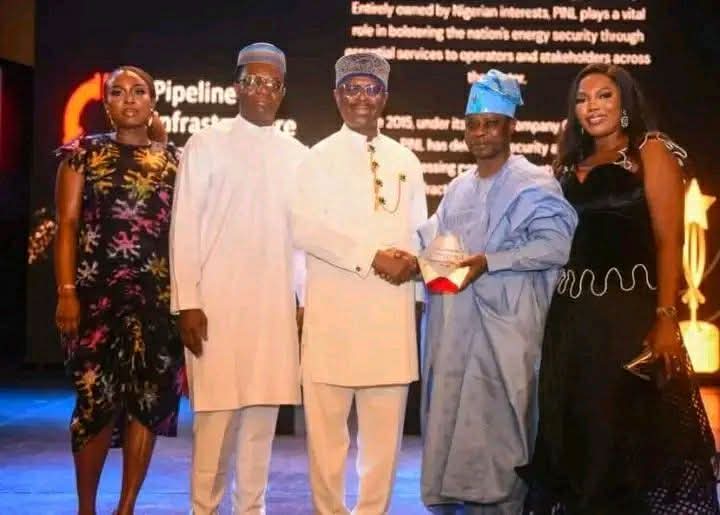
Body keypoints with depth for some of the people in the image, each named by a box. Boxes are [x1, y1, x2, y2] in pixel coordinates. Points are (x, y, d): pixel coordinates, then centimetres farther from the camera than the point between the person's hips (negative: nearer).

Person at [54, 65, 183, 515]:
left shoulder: (174, 159, 10)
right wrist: (67, 292, -8)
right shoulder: (84, 153, 7)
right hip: (98, 292, -1)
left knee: (147, 399, 0)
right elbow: (67, 225, 1)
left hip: (159, 295, 2)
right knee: (97, 398, -3)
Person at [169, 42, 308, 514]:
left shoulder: (297, 155, 9)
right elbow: (185, 227, -3)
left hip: (275, 303, 3)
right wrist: (188, 303, -8)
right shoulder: (205, 145, 0)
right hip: (217, 300, -3)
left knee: (263, 409, 7)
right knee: (216, 410, -1)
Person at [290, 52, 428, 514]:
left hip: (393, 310, 3)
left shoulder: (405, 160, 15)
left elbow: (420, 229, 16)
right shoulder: (320, 157, 4)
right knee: (327, 421, 2)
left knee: (385, 423, 6)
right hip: (335, 308, -3)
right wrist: (371, 257, -15)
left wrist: (413, 261, -6)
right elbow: (306, 228, -8)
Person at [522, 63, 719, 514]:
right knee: (575, 430, 10)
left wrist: (666, 319, -18)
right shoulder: (569, 164, 16)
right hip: (572, 314, 5)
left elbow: (669, 241, -8)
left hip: (631, 309, -5)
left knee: (628, 429, 0)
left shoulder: (651, 152, 1)